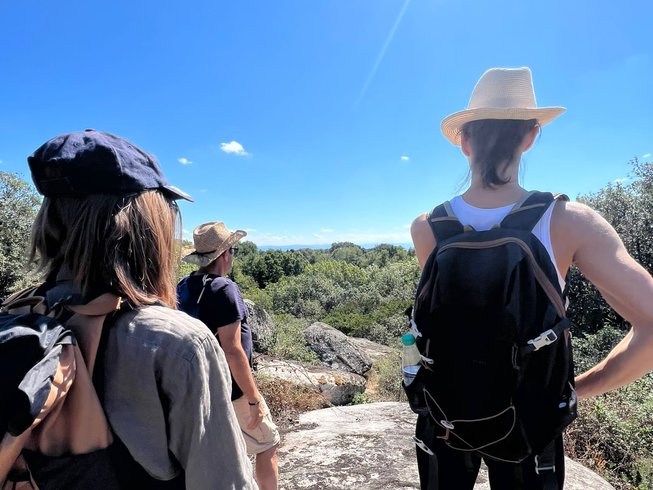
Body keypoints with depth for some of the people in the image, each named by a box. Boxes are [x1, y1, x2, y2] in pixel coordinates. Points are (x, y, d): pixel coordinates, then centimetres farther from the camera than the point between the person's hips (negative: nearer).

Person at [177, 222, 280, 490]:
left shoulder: (183, 287, 0)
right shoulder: (224, 289, -23)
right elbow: (232, 350, -26)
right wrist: (254, 398, -18)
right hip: (231, 390, -7)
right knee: (268, 443, 13)